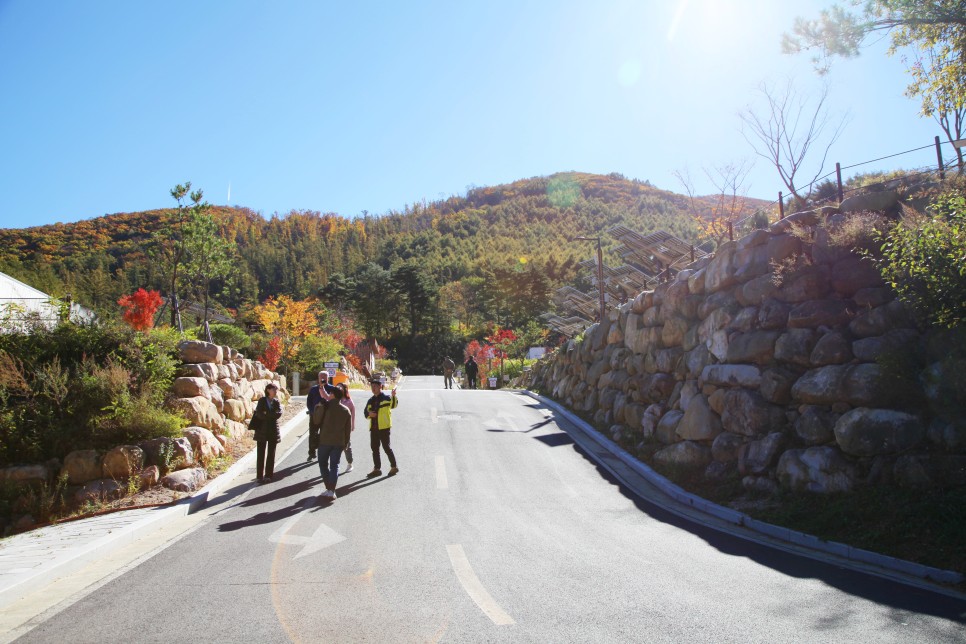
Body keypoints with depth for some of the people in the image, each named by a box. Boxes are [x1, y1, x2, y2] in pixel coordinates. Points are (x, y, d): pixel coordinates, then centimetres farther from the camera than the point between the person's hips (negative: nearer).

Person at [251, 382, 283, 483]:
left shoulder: (276, 402, 6)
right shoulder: (262, 400, 0)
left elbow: (279, 413, -10)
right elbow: (259, 414, -13)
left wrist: (267, 414, -13)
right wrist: (272, 415, -12)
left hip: (273, 431, 2)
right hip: (262, 430, -2)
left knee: (271, 454, 5)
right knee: (261, 454, 0)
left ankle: (268, 475, 11)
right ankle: (260, 476, 4)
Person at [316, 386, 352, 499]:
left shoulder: (327, 406, -7)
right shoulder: (346, 410, 5)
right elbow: (348, 429, 7)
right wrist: (345, 443, 13)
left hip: (324, 440, -3)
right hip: (339, 442, 3)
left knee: (323, 464, 12)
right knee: (334, 465, 7)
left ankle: (328, 488, 6)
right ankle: (331, 491, -3)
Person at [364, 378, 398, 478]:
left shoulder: (386, 398, -6)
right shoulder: (371, 400, 15)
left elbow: (393, 405, -24)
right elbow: (365, 412, 19)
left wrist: (393, 396, -43)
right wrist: (369, 414, -4)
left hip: (383, 427, -7)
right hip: (373, 427, 7)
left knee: (386, 447, -3)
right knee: (374, 448, 10)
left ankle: (393, 467, 10)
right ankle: (377, 469, 18)